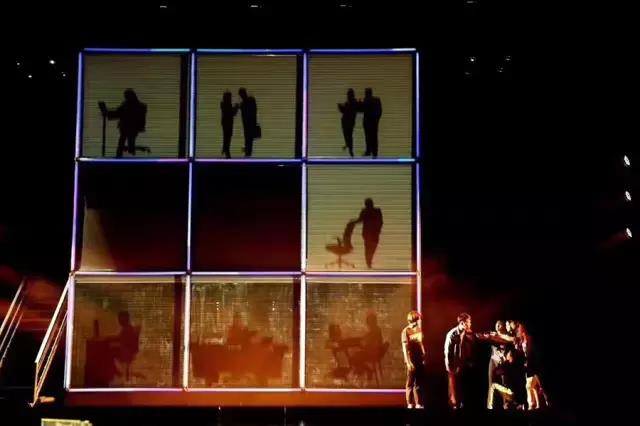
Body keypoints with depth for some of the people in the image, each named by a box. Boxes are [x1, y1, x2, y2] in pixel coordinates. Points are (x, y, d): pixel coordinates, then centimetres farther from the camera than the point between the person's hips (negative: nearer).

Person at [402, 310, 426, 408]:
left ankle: (418, 404, 16)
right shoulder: (406, 331, -9)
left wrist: (424, 357, 10)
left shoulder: (419, 329, 9)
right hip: (412, 361, -6)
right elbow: (405, 348, -13)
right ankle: (410, 404, 6)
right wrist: (408, 362, -18)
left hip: (420, 360, 6)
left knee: (419, 383, 10)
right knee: (410, 383, 1)